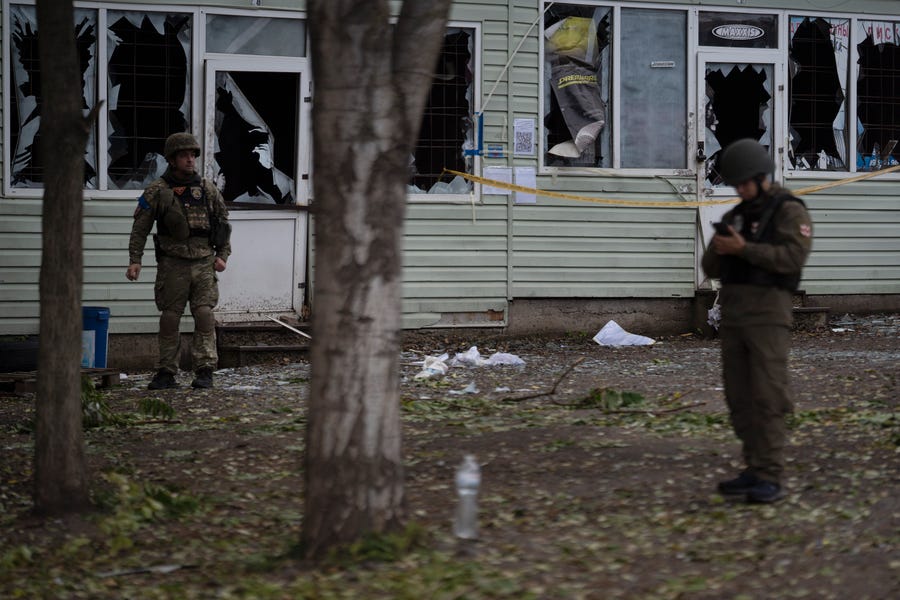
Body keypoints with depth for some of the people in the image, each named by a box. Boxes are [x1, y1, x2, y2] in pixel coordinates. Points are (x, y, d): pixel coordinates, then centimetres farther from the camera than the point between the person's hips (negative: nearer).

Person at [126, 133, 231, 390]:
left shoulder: (207, 189, 8)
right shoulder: (156, 192, 2)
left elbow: (223, 222, 15)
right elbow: (140, 228, 2)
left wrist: (222, 255, 7)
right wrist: (135, 260, -6)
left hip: (204, 263, 1)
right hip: (172, 264, -1)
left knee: (204, 314, -8)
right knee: (169, 318, 2)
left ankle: (205, 371, -5)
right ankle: (167, 373, 8)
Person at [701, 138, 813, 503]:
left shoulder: (791, 211, -4)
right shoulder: (735, 217, 19)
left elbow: (793, 259, -20)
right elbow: (712, 267, 14)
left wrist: (743, 249, -22)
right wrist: (719, 249, -9)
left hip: (769, 316, -7)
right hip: (734, 316, 7)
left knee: (767, 397, -12)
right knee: (740, 398, 6)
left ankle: (770, 481, -10)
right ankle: (755, 473, 14)